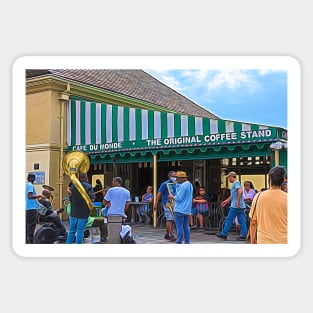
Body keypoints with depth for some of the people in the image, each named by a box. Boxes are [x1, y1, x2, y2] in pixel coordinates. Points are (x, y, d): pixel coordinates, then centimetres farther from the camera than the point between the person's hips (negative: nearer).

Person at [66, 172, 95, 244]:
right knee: (80, 231, 1)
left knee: (72, 230, 13)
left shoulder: (73, 185, 4)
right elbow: (92, 198, -18)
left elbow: (70, 198, 8)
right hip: (83, 213, -3)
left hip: (74, 212, 4)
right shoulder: (88, 186, -8)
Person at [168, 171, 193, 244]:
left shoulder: (183, 186, -16)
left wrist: (172, 197, -1)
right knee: (186, 227, 12)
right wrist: (178, 184, 14)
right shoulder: (189, 184, 15)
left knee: (179, 227, -4)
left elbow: (179, 198, -19)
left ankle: (179, 242, -2)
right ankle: (187, 242, 15)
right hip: (187, 210, 10)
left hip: (180, 210, -9)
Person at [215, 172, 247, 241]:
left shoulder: (236, 182, -9)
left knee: (229, 219, -3)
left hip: (236, 206, -10)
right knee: (241, 220, 6)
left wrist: (238, 201, -24)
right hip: (240, 206, 10)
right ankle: (243, 235, 5)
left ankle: (223, 234, 3)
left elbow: (240, 191, -25)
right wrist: (226, 201, 31)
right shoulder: (235, 183, 21)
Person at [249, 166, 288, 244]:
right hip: (283, 240, -1)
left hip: (264, 240, 1)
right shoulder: (286, 198, -8)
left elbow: (253, 222, 1)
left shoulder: (259, 196, -5)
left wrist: (252, 239, 13)